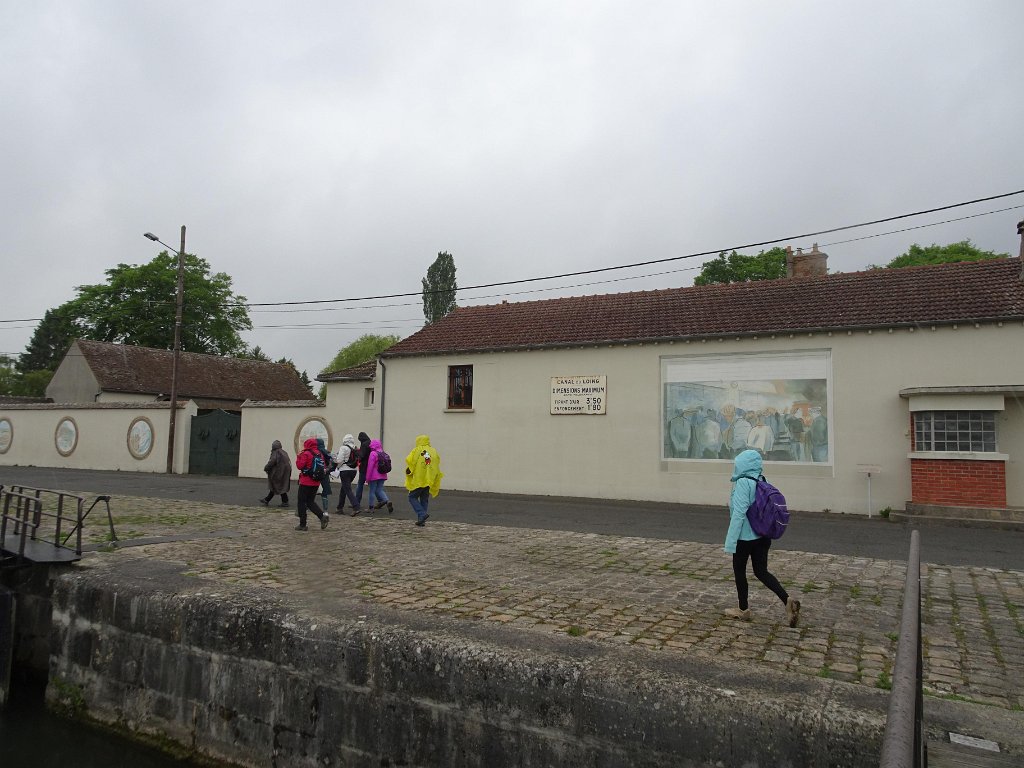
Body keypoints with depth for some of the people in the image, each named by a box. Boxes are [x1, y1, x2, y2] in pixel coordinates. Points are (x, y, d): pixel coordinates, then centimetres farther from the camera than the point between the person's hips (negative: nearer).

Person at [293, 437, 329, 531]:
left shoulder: (306, 454, -12)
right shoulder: (320, 454, 6)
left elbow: (300, 466, -14)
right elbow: (324, 466, 9)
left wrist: (298, 457, 0)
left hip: (305, 482, -6)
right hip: (316, 482, 6)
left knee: (302, 502, 6)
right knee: (311, 501, 17)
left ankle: (302, 524, 8)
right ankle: (323, 515, -5)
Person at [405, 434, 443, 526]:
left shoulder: (416, 450, -5)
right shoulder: (434, 451, 7)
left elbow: (409, 462, -11)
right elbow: (437, 464, 7)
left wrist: (408, 471, 6)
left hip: (418, 480, -4)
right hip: (429, 480, 5)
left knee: (413, 497, 9)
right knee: (424, 500, 14)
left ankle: (422, 514, -10)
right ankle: (421, 520, 14)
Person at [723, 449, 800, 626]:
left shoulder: (743, 482, -19)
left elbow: (739, 513, -21)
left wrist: (730, 541, -18)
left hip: (745, 537, -7)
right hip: (762, 536, 7)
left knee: (739, 571, 11)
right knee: (761, 571, 14)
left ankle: (743, 610, 23)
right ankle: (788, 600, -3)